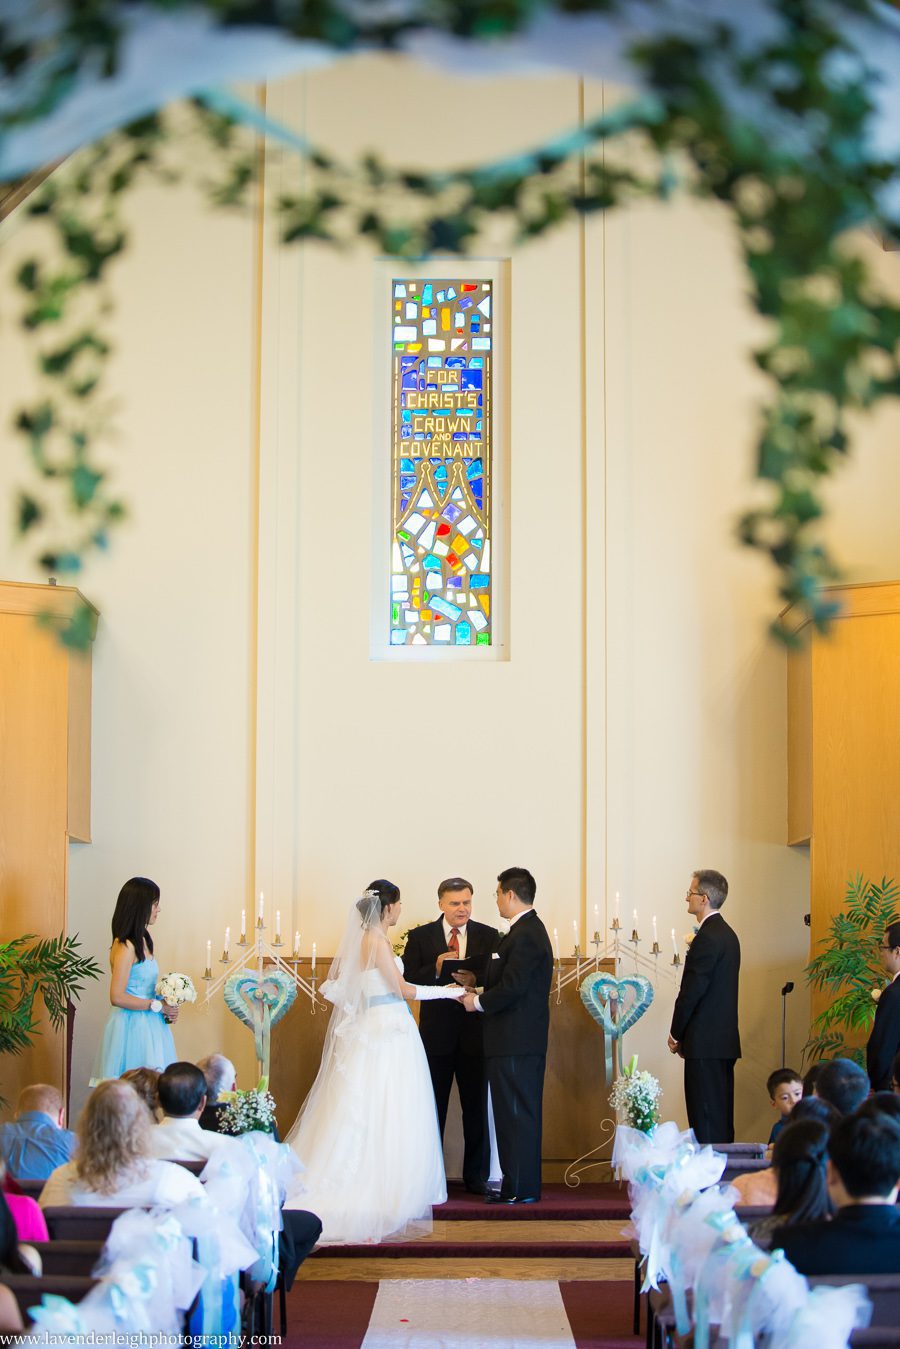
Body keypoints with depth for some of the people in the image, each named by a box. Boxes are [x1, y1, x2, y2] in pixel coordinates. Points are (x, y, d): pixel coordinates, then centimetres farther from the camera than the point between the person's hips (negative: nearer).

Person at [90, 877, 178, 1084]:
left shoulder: (142, 941, 14)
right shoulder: (125, 946, -14)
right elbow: (117, 997, -19)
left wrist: (166, 1007, 6)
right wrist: (157, 1006, -12)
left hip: (149, 1027, 9)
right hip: (132, 1026, -9)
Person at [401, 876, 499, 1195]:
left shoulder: (489, 936, 4)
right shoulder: (421, 936, 3)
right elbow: (407, 979, -5)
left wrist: (473, 982, -24)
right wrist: (436, 969, -21)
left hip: (475, 1032, 1)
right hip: (436, 1033, 0)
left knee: (477, 1107, 6)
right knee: (432, 1108, 7)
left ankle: (476, 1177, 14)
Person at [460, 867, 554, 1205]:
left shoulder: (524, 935, -17)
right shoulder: (530, 930, 16)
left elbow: (512, 988, -23)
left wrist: (478, 1002, -10)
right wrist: (482, 993, 12)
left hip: (515, 1042, -10)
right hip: (526, 1040, 11)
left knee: (516, 1115, -5)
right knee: (521, 1115, 13)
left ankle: (519, 1189, -2)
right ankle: (523, 1186, 18)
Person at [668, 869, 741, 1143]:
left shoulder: (708, 937, -16)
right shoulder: (726, 934, 15)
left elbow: (692, 990, -17)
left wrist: (676, 1034, -5)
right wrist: (684, 1034, 16)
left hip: (706, 1044, -10)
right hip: (725, 1040, 10)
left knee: (705, 1119, -7)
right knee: (721, 1115, 12)